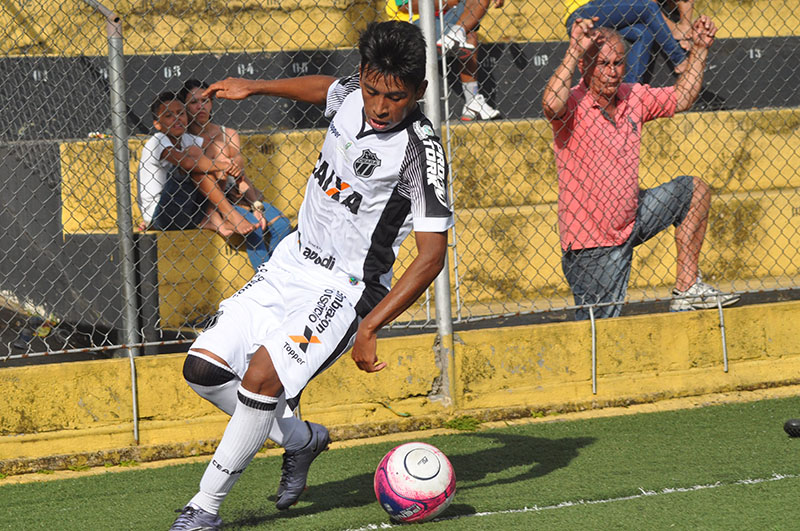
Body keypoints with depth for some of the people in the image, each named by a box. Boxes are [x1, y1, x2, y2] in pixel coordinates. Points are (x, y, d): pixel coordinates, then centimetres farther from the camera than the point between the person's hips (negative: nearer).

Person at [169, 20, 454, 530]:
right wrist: (254, 86, 28)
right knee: (204, 367, 1)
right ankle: (301, 439, 22)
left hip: (345, 290, -8)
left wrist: (370, 327, -27)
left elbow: (432, 255, -22)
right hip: (294, 261, 8)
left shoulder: (422, 152, -22)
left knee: (264, 373, -28)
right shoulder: (352, 93, -4)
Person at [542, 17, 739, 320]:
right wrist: (574, 50, -40)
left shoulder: (633, 98, 3)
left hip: (629, 222, 7)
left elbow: (681, 99, 18)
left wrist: (699, 49, 9)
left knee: (694, 191, 11)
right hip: (591, 246, -7)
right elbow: (551, 105, -43)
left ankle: (686, 290, 14)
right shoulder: (573, 105, -18)